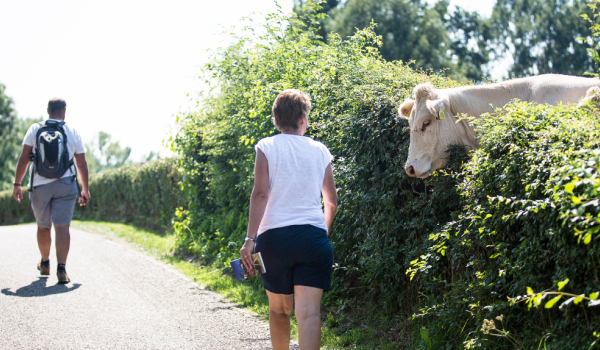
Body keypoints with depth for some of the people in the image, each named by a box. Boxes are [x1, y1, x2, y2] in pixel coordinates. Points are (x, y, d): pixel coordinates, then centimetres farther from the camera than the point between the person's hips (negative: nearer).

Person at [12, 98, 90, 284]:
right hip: (65, 185, -1)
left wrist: (17, 184, 3)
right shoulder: (72, 132, 5)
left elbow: (23, 158, -2)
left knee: (43, 227, 17)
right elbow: (81, 164, 6)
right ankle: (61, 268, -21)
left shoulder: (35, 129, 3)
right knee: (62, 226, -7)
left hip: (40, 185, 1)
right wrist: (85, 189, 15)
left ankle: (45, 263, 34)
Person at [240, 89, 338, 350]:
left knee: (279, 309, 17)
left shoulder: (267, 147, 2)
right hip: (313, 235, 1)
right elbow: (331, 201, 16)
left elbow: (261, 193, -9)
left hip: (274, 236, -1)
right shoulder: (320, 150, 10)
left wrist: (250, 238, -10)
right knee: (309, 313, -8)